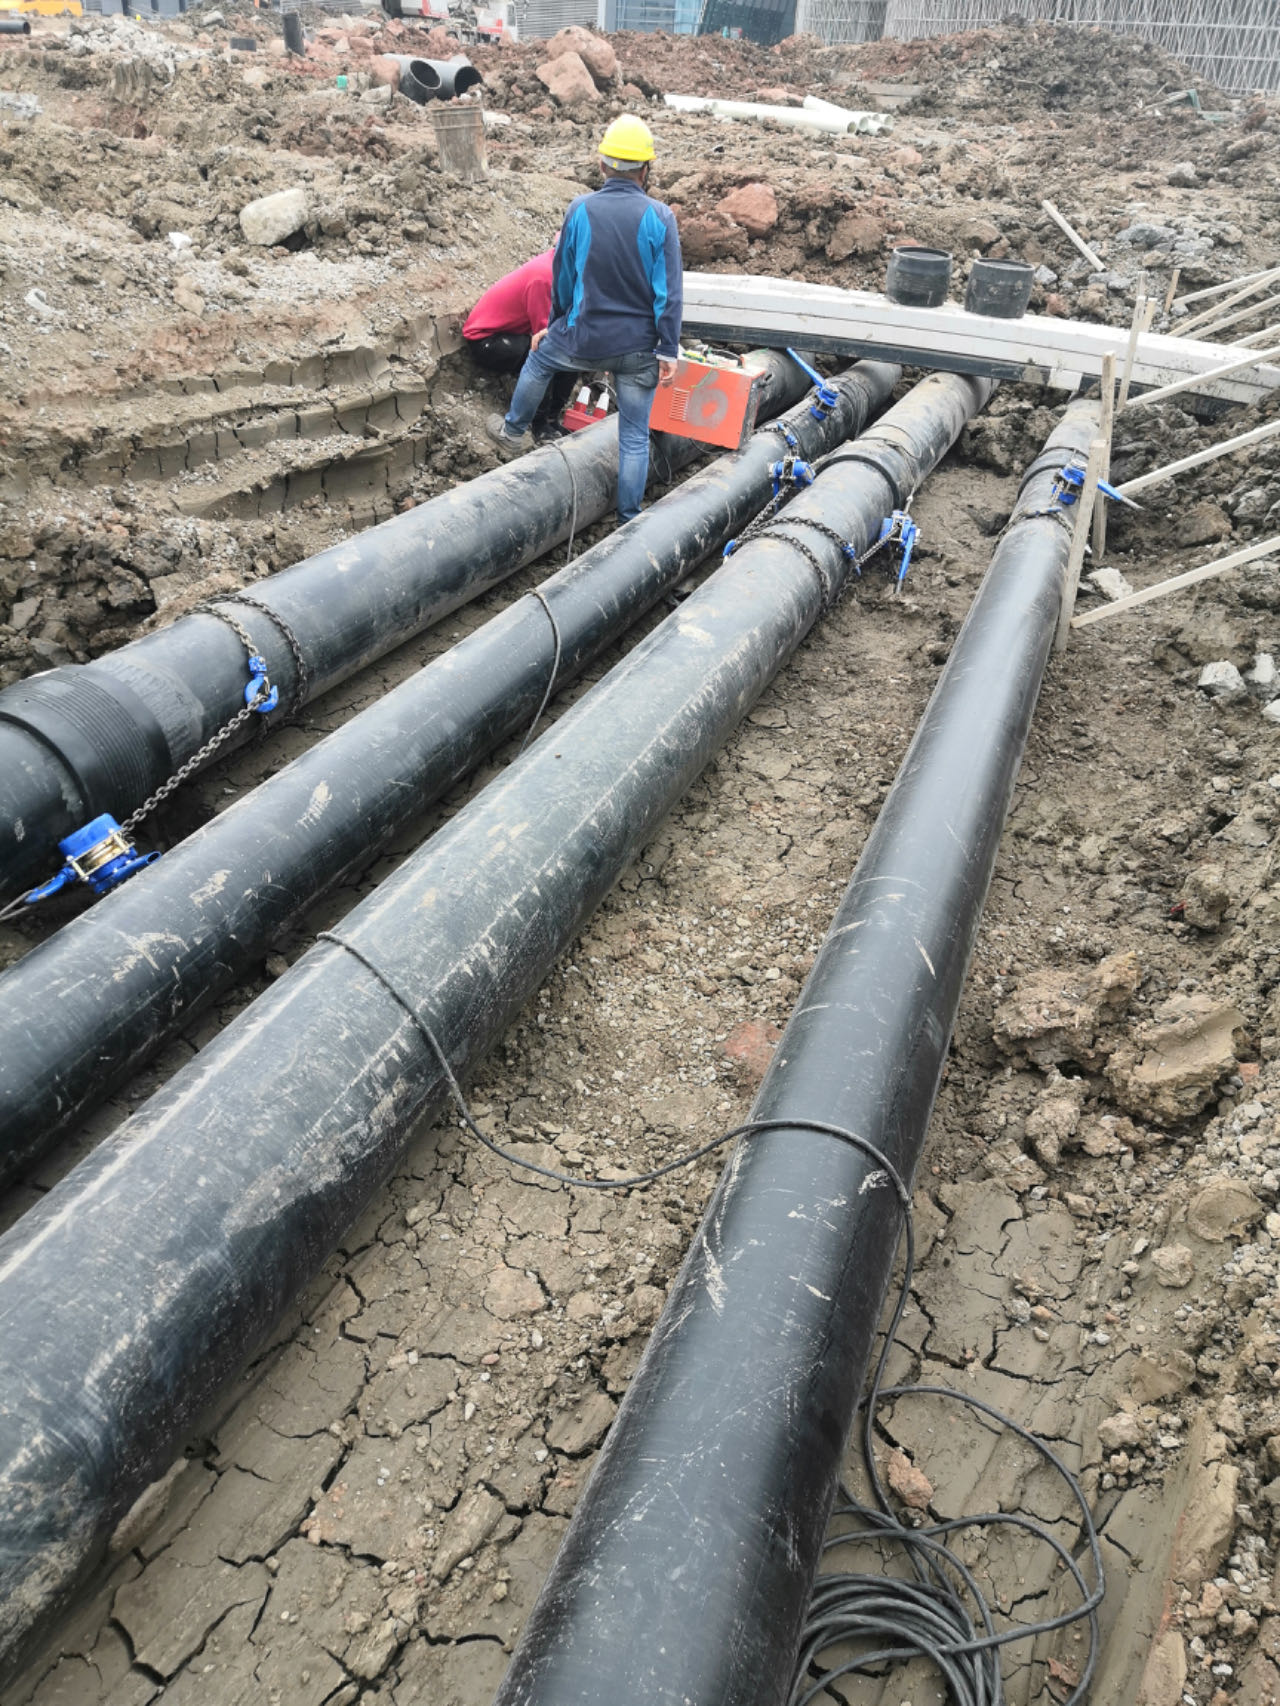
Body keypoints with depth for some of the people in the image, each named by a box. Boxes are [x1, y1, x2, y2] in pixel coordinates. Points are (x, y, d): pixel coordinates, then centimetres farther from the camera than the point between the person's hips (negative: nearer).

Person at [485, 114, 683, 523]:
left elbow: (562, 278, 6)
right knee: (635, 435, 8)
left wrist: (556, 325, 22)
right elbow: (669, 293, -11)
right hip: (638, 347, -1)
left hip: (584, 337, 1)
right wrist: (668, 351, -5)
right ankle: (629, 519, 13)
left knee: (538, 360, 32)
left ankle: (514, 431, 49)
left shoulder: (580, 210, -5)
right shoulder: (659, 218, -10)